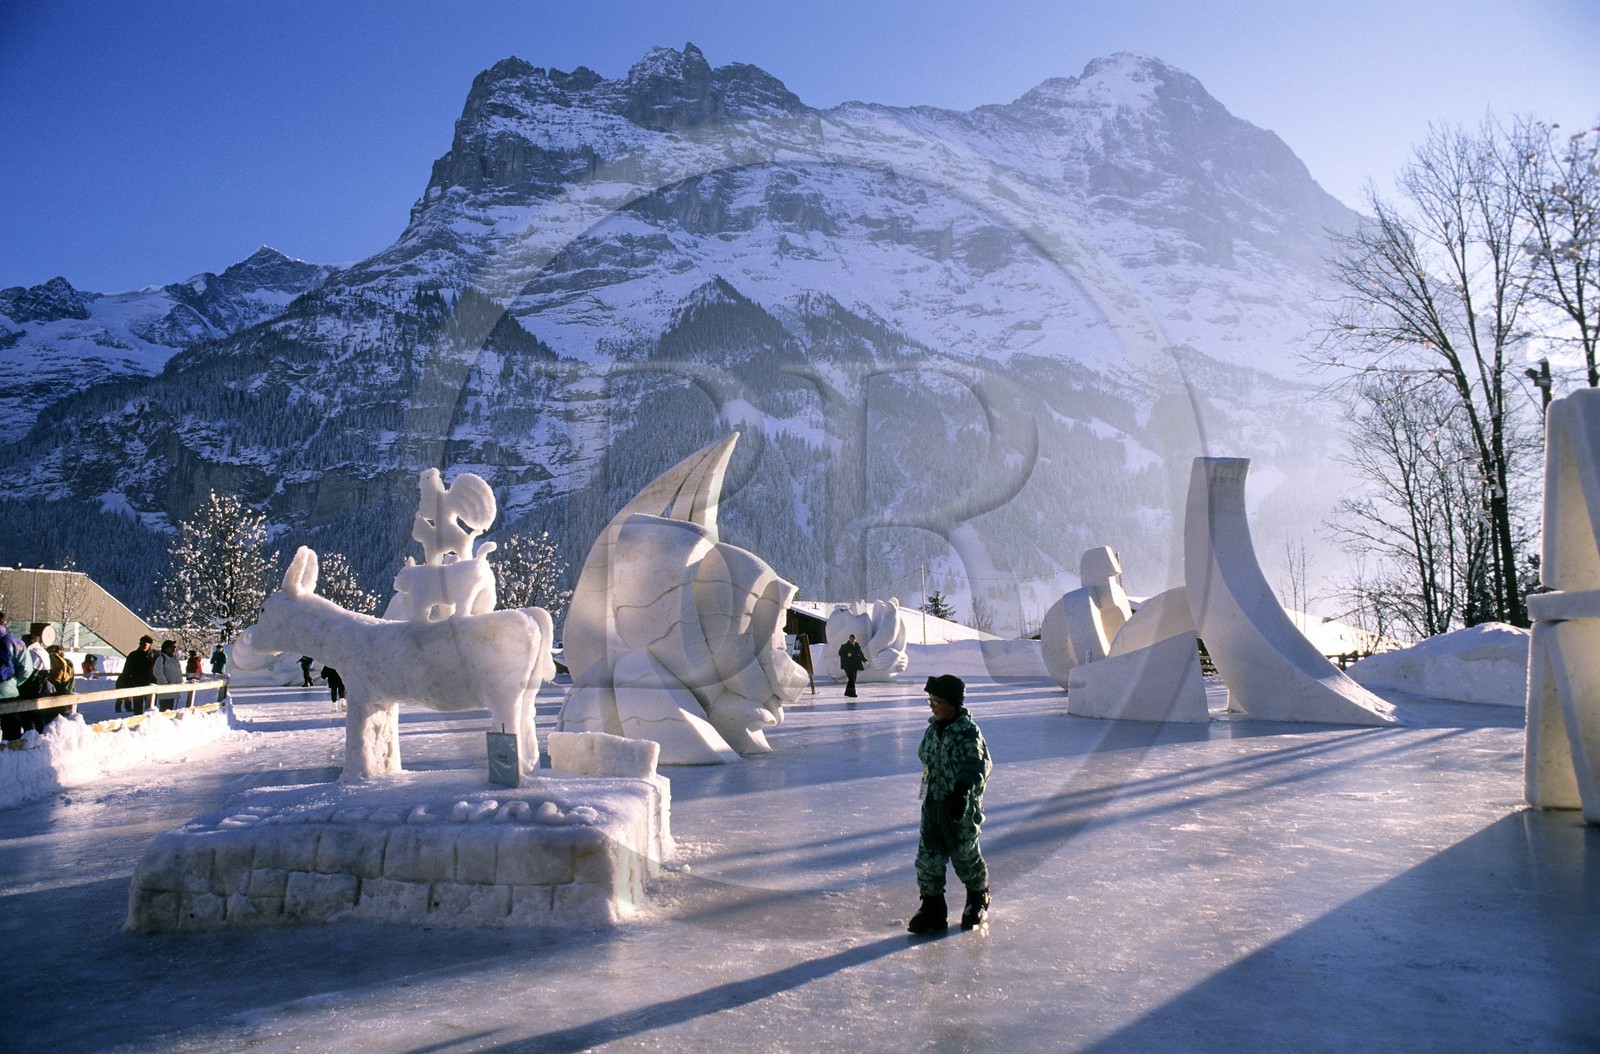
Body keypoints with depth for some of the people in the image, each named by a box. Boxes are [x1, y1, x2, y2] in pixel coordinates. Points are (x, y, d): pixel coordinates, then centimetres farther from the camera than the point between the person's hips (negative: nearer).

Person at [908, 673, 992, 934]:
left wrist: (963, 788, -49)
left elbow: (975, 762, -34)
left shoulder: (968, 732, -18)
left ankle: (978, 899, 33)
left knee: (965, 855, 8)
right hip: (932, 803, 6)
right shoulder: (933, 729, 6)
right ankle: (933, 908, 15)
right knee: (928, 855, 4)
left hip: (961, 806, -6)